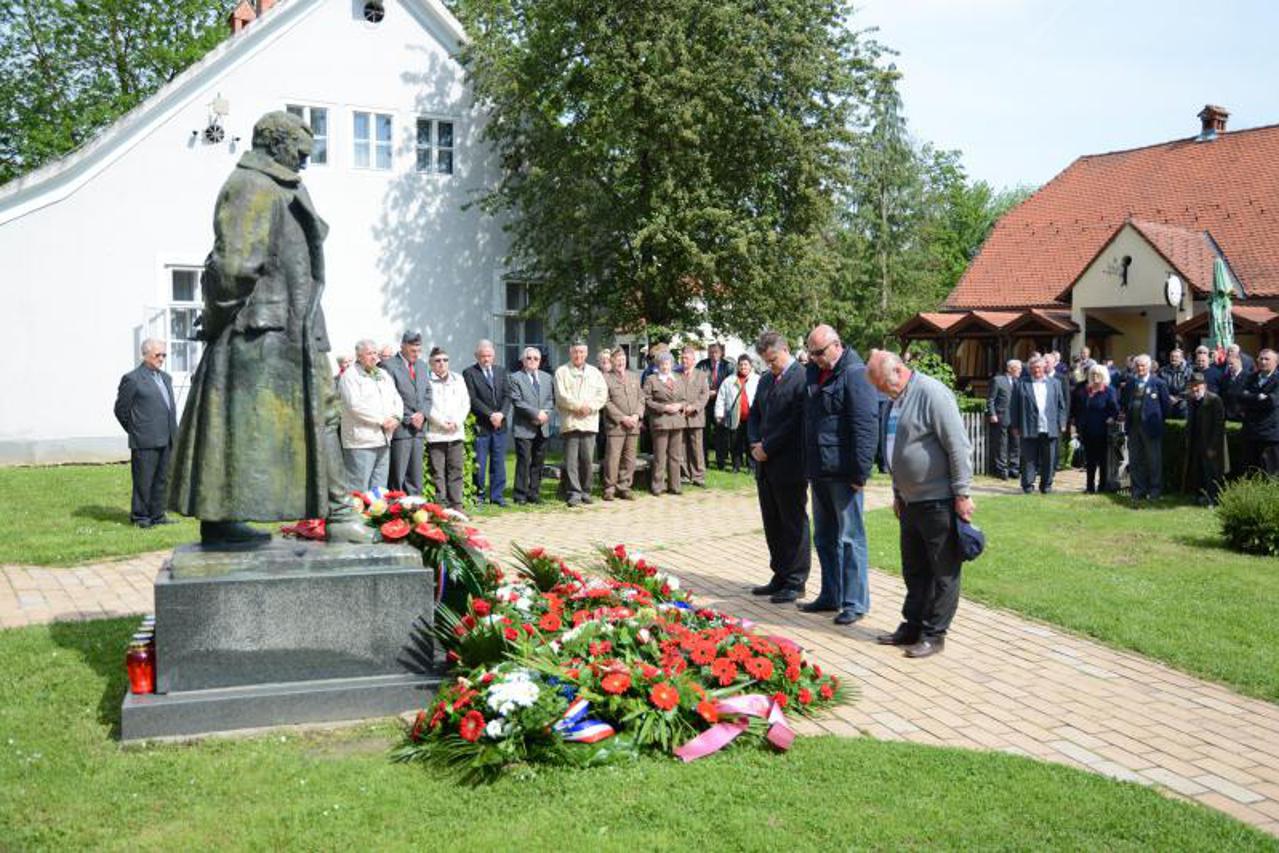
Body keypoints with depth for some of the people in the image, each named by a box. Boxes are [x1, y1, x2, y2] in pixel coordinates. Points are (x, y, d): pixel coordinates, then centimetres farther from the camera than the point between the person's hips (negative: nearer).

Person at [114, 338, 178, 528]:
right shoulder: (132, 379, -6)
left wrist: (173, 432, 15)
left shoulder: (166, 378, 17)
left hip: (166, 440, 7)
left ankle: (157, 515, 18)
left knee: (162, 479, 10)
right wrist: (136, 431, 1)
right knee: (143, 481, 0)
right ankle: (140, 517, 10)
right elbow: (121, 410, -3)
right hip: (145, 442, -7)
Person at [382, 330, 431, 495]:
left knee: (415, 476, 10)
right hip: (400, 429, -6)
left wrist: (423, 414, -1)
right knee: (397, 476, -5)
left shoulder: (423, 366, 15)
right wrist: (408, 419, -12)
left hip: (419, 427, 6)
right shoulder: (388, 366, -7)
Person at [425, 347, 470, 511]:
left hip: (456, 433, 5)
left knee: (456, 471, 5)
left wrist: (456, 422, -2)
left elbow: (466, 404, 13)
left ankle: (456, 506, 9)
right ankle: (440, 507, 0)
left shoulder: (458, 379, 15)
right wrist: (442, 423, -10)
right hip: (435, 434, -5)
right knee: (438, 473, -3)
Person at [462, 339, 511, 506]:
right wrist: (490, 414, -16)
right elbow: (472, 399, -10)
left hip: (500, 424, 4)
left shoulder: (501, 371, 13)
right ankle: (479, 495, 8)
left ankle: (496, 496, 12)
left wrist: (501, 414, -9)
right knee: (479, 463, -1)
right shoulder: (469, 373, -2)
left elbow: (507, 395, 7)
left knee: (498, 462, 7)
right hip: (480, 425, -4)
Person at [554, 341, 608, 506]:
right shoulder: (562, 372, 6)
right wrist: (579, 406, -12)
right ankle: (574, 492, -4)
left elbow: (603, 395, 7)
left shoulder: (594, 372, 16)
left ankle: (585, 491, 13)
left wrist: (589, 407, -8)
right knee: (571, 460, -5)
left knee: (587, 459, 2)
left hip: (589, 421, 3)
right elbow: (561, 396, -5)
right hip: (570, 422, -2)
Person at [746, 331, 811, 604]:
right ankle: (780, 576, 24)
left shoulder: (802, 378, -12)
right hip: (766, 465, 8)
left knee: (793, 525, 1)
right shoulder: (766, 380, 15)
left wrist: (767, 447, -15)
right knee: (772, 525, 14)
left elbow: (797, 422, -18)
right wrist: (755, 443, 1)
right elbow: (754, 415, 19)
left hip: (789, 466, -8)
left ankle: (795, 582, 9)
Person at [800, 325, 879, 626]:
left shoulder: (855, 375, -13)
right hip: (819, 471, 9)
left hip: (842, 473, -9)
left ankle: (856, 602, 5)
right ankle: (830, 596, 25)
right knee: (824, 538, 15)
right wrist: (807, 467, 16)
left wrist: (861, 471, -20)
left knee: (850, 538, -2)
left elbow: (866, 426, -18)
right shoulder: (814, 373, 13)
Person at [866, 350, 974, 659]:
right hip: (910, 500, 9)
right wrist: (897, 492, 22)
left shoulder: (932, 393, -17)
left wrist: (962, 494, -18)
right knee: (914, 570, 16)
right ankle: (912, 626, 25)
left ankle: (933, 634, 8)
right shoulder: (897, 399, 12)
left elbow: (959, 446, -19)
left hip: (938, 500, -9)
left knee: (943, 572, 2)